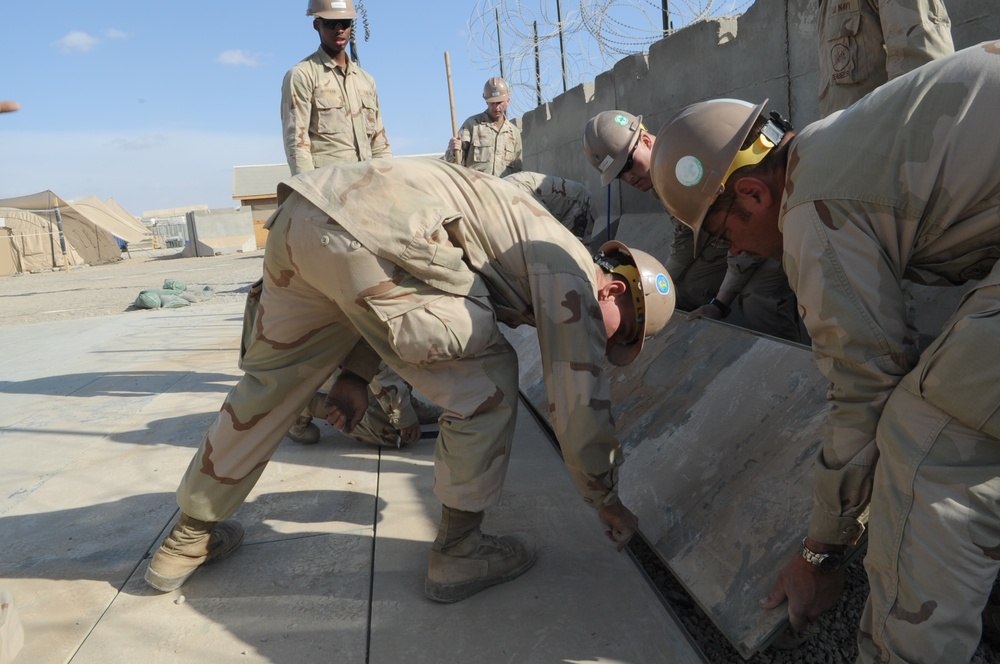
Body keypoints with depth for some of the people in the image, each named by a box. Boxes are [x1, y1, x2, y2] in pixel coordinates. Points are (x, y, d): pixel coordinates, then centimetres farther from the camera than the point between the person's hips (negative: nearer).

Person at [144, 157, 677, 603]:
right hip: (372, 236, -10)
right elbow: (580, 400, 4)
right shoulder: (571, 273, 5)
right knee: (486, 380, 4)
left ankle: (190, 537, 38)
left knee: (271, 378, 21)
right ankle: (458, 552, 15)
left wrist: (357, 373, 27)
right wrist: (607, 500, 19)